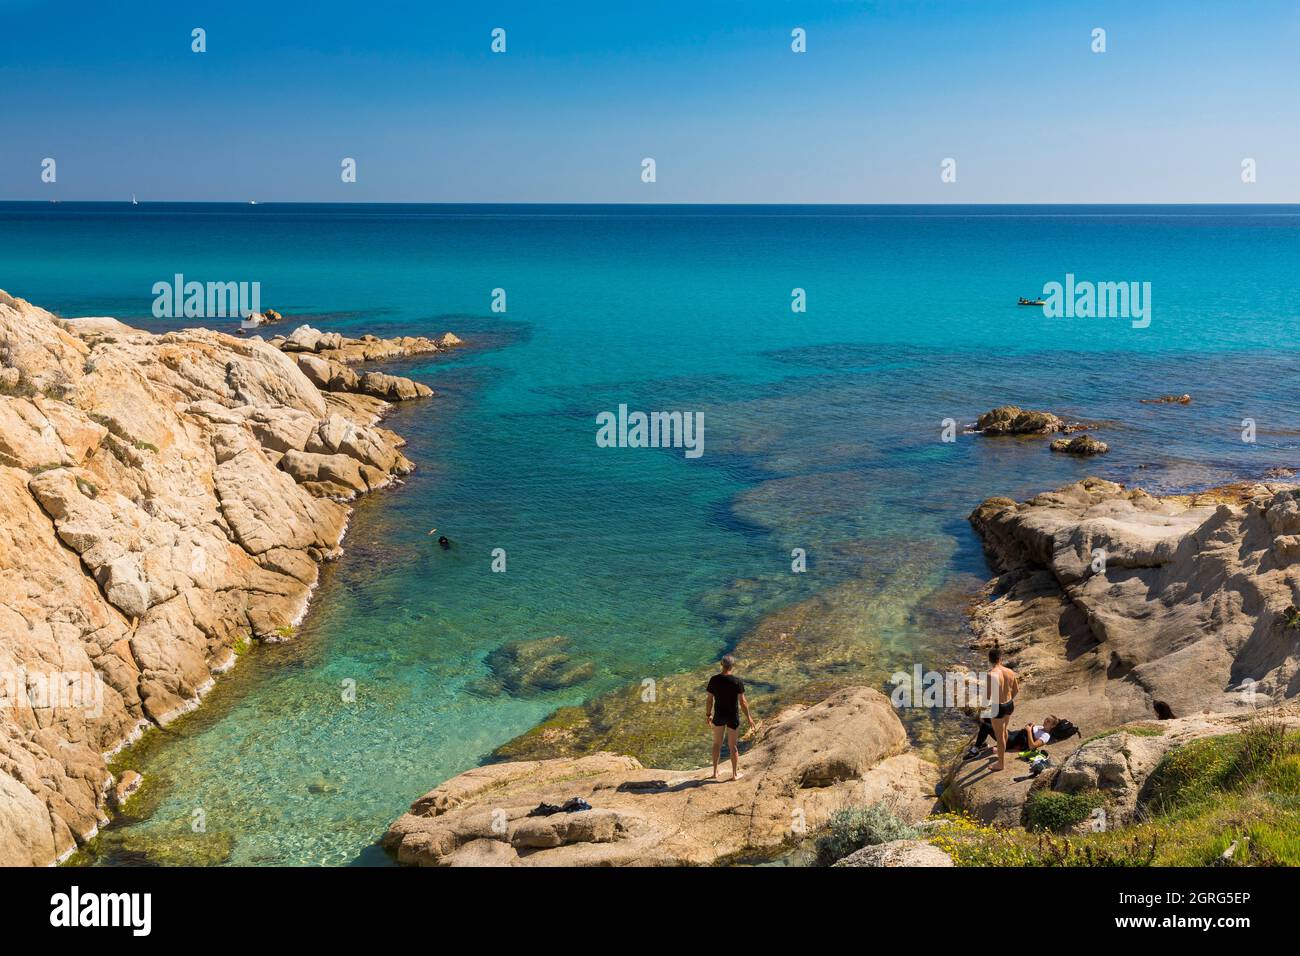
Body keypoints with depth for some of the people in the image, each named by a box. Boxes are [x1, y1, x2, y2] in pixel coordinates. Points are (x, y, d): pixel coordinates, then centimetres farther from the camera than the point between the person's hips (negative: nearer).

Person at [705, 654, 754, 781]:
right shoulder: (737, 681, -19)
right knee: (732, 745, 12)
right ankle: (735, 774, 24)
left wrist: (707, 715, 10)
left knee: (717, 743, 21)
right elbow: (742, 702, -14)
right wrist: (748, 717, 0)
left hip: (719, 715, 2)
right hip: (733, 716, -2)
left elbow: (709, 699, -5)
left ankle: (715, 772, 28)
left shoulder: (714, 680, -12)